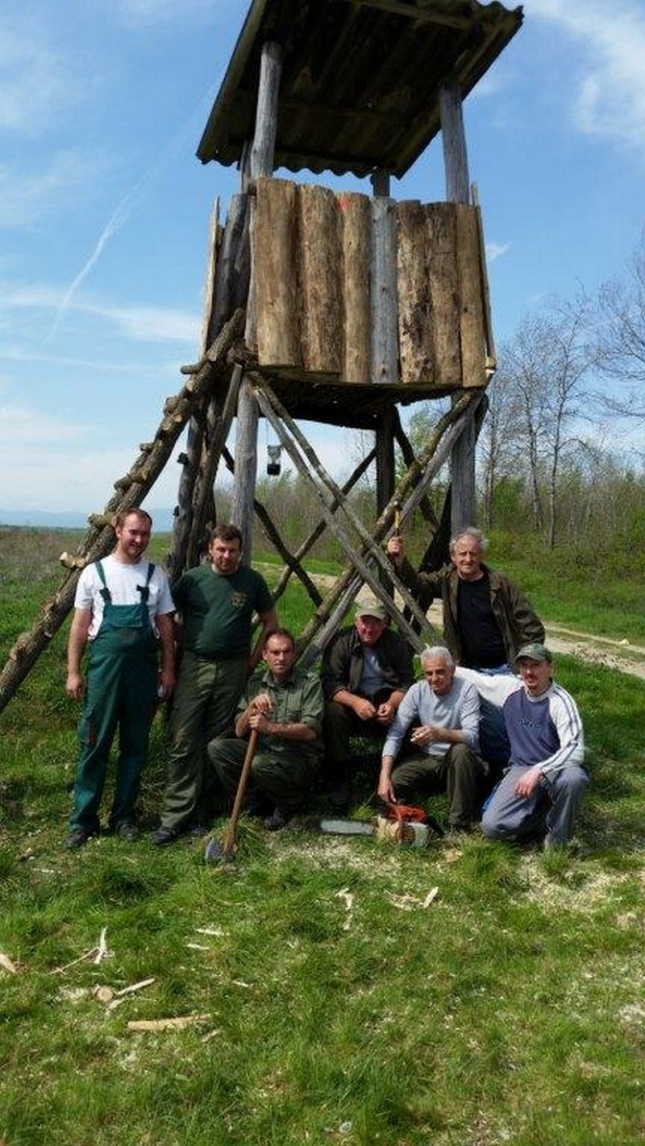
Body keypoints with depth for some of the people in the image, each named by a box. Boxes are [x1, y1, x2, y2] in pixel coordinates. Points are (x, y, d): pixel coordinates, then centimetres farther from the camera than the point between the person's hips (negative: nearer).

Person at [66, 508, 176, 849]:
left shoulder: (156, 575, 6)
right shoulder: (94, 572, 1)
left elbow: (165, 626, 9)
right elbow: (80, 625, 3)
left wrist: (168, 669, 5)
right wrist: (73, 672, 0)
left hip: (144, 668, 2)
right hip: (104, 666, -2)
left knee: (135, 746, 9)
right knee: (95, 744, 2)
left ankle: (123, 815, 23)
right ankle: (83, 820, 14)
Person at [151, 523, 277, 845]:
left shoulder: (252, 581, 3)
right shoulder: (192, 578, 1)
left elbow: (270, 622, 11)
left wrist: (255, 658, 5)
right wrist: (183, 643, 2)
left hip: (233, 670, 1)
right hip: (194, 666, -1)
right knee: (183, 741, -5)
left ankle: (201, 809, 18)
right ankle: (176, 815, 0)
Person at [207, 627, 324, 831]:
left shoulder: (310, 682, -7)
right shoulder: (255, 683, 5)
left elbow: (310, 731, -17)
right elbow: (239, 732, 2)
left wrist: (271, 728, -28)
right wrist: (252, 707, -17)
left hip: (301, 759, -5)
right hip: (264, 751, 5)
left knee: (261, 764, -33)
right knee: (216, 747, -14)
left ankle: (290, 803, -2)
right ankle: (255, 798, 3)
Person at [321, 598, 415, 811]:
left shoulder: (398, 644, -1)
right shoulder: (342, 642, -8)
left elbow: (406, 683, -5)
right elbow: (329, 682, -16)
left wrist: (392, 704, -27)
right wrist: (355, 701, -34)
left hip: (386, 704, 1)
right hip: (353, 705, -1)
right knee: (333, 712, -33)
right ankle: (339, 781, -18)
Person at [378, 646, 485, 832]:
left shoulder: (466, 690, -13)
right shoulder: (417, 691, -6)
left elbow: (471, 736, -26)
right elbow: (395, 733, -9)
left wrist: (439, 733, -45)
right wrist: (384, 777, -21)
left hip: (460, 761, -2)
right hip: (427, 759, 2)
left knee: (460, 750, -37)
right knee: (392, 783, -24)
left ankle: (460, 826, -27)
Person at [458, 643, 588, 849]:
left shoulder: (560, 701, -15)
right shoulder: (509, 688, -1)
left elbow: (575, 749, -24)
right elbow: (475, 677, 17)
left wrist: (538, 771, -33)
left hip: (554, 768, -3)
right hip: (521, 769, 3)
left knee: (574, 778, -40)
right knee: (491, 826, -19)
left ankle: (557, 839, -12)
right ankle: (544, 815, 10)